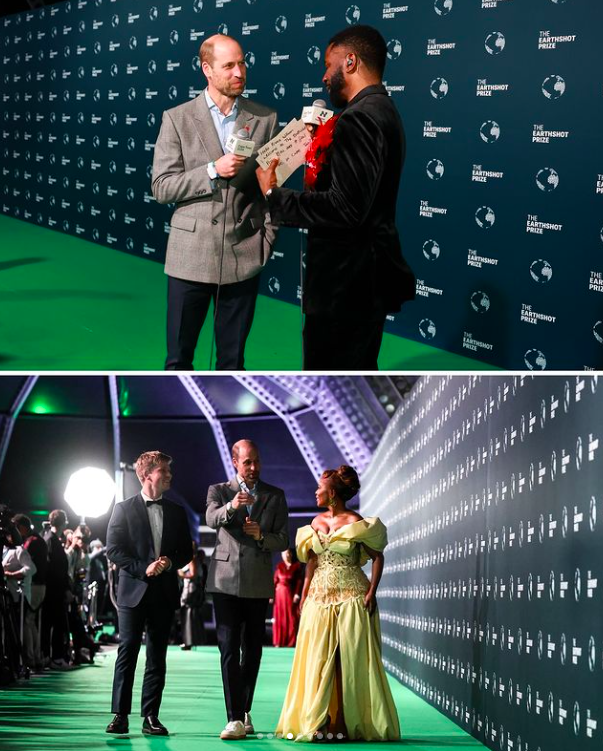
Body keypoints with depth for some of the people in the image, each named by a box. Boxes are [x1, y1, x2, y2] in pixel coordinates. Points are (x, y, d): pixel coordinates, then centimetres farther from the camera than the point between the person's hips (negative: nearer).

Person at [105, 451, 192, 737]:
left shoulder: (176, 512, 12)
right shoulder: (124, 509, 1)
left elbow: (186, 551, 14)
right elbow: (113, 549, -4)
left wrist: (171, 562, -8)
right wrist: (143, 569, -13)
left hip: (164, 593, 3)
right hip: (134, 591, -3)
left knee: (157, 657, 5)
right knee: (127, 652, -6)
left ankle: (151, 717, 8)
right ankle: (120, 715, -4)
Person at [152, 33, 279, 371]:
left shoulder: (265, 119, 3)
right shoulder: (177, 119, -1)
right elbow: (161, 187, -4)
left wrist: (267, 239, 0)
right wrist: (213, 171, -16)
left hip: (244, 256, 1)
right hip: (191, 255, -1)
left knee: (232, 359, 10)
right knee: (179, 356, 8)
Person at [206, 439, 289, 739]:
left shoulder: (275, 496, 8)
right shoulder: (218, 490, 3)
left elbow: (283, 540, 4)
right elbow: (211, 519, -19)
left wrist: (261, 536, -16)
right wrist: (231, 506, -40)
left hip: (258, 582, 2)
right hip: (226, 581, -2)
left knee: (252, 650, 10)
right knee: (229, 649, -8)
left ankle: (245, 711, 24)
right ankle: (235, 719, -11)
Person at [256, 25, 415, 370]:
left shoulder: (359, 118, -19)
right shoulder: (382, 110, 14)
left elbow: (345, 208, -27)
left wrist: (275, 195, -16)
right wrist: (322, 153, 14)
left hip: (348, 280, -11)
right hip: (366, 276, 11)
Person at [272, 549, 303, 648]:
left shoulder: (297, 565, 2)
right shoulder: (279, 566, 7)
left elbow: (299, 581, -3)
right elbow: (275, 580, 6)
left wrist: (297, 593, -13)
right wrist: (272, 593, 0)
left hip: (291, 593, -2)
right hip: (280, 593, 2)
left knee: (291, 618, -1)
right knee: (279, 618, 3)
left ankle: (291, 642, 3)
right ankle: (278, 642, 7)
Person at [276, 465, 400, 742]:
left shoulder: (355, 522, -7)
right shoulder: (316, 522, 10)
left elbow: (377, 557, -5)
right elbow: (311, 562, 15)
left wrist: (371, 592, -13)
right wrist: (304, 596, 9)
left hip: (351, 597, -5)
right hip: (320, 597, 6)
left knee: (350, 660, -2)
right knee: (318, 660, 3)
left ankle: (345, 722, 3)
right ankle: (319, 721, 7)